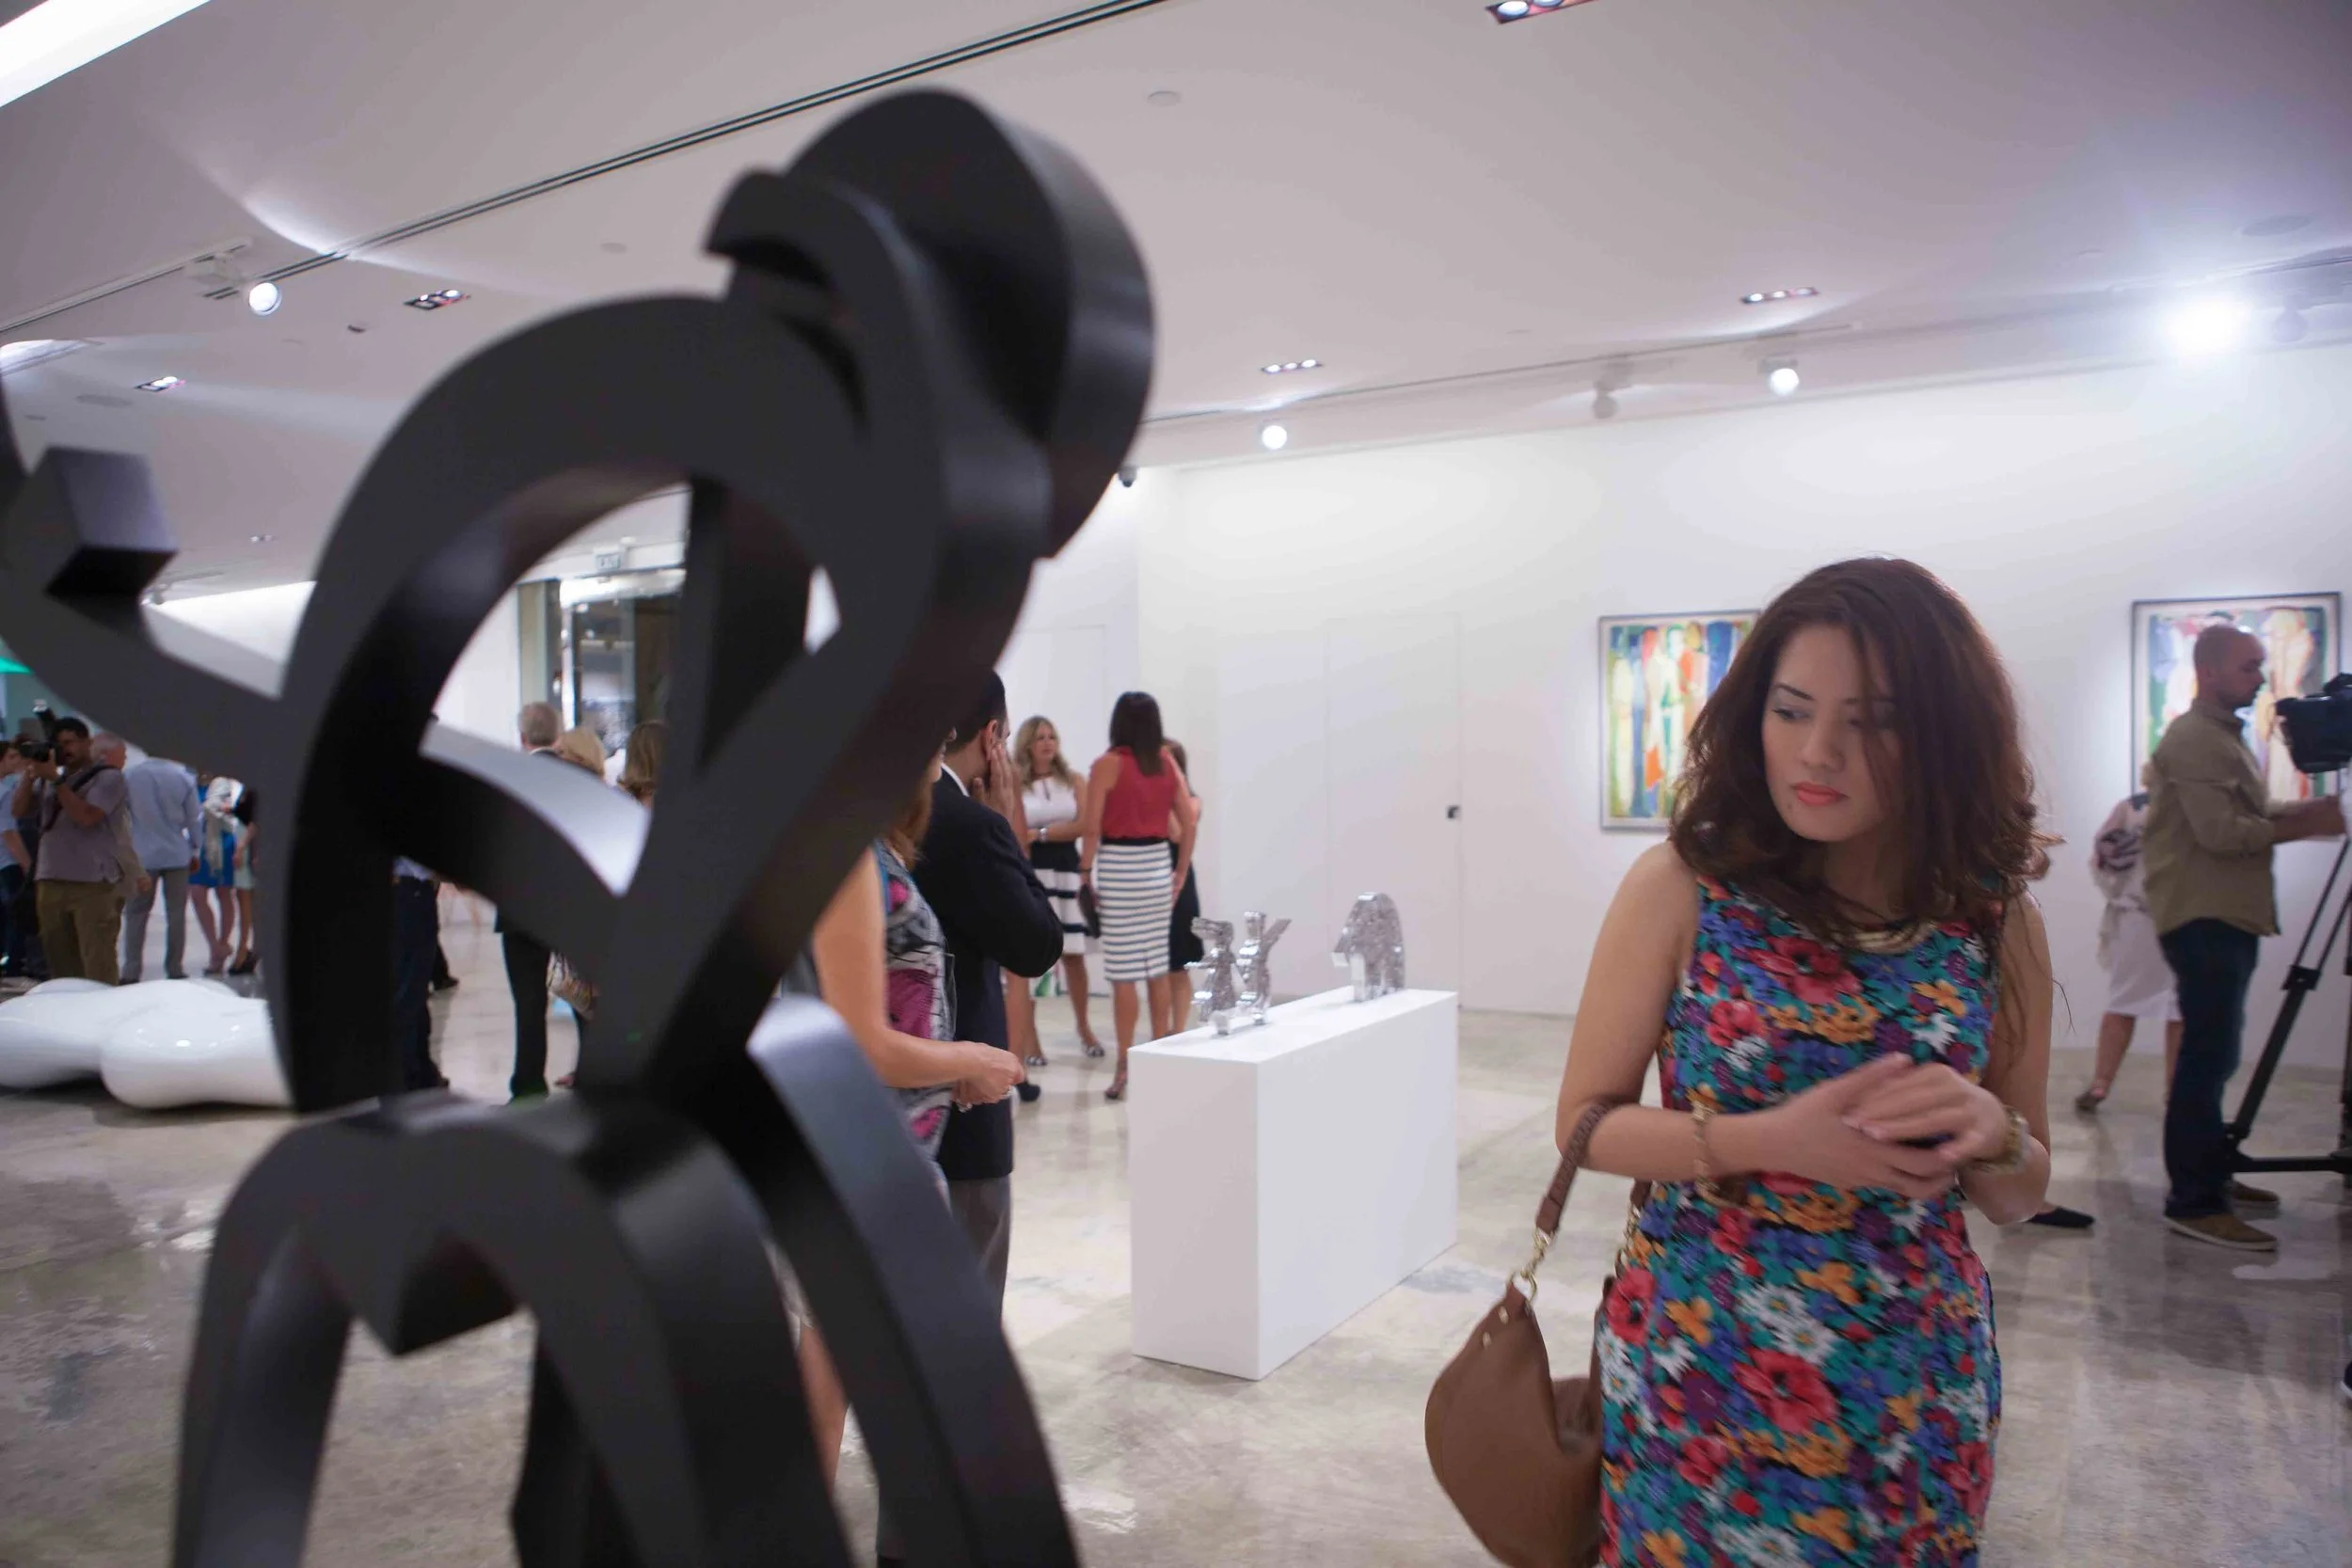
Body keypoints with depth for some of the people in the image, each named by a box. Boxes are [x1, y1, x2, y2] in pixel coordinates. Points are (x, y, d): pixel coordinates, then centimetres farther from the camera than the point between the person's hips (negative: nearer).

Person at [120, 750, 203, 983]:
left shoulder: (128, 775, -5)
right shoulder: (183, 777, -4)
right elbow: (194, 819, 4)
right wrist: (195, 850, 17)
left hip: (143, 856, 0)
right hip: (177, 856, 0)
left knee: (135, 915, 6)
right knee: (176, 915, 6)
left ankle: (131, 973, 3)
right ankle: (175, 971, 9)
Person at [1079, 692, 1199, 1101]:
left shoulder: (1108, 764, -7)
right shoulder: (1167, 762, 7)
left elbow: (1092, 828, -11)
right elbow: (1188, 823, 6)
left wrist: (1086, 872, -2)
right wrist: (1181, 871, 13)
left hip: (1119, 867, -5)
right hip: (1158, 865, 5)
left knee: (1123, 973, -2)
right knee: (1157, 967, 12)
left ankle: (1125, 1068, 1)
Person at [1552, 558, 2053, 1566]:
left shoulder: (1994, 918, -5)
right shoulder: (1682, 887, -13)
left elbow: (2019, 1198, 4)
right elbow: (1587, 1121, -8)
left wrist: (1990, 1134, -18)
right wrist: (1768, 1142, -23)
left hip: (1915, 1388, 3)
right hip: (1697, 1366, -2)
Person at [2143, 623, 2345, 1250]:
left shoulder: (2225, 736, 20)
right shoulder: (2193, 738, -12)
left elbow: (2251, 815, 20)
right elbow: (2222, 832, -19)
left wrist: (2312, 808, 5)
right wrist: (2306, 825, -12)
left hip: (2227, 916, 10)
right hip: (2202, 917, -10)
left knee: (2213, 1053, 15)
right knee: (2209, 1056, -11)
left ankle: (2209, 1175, 25)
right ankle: (2194, 1202, -10)